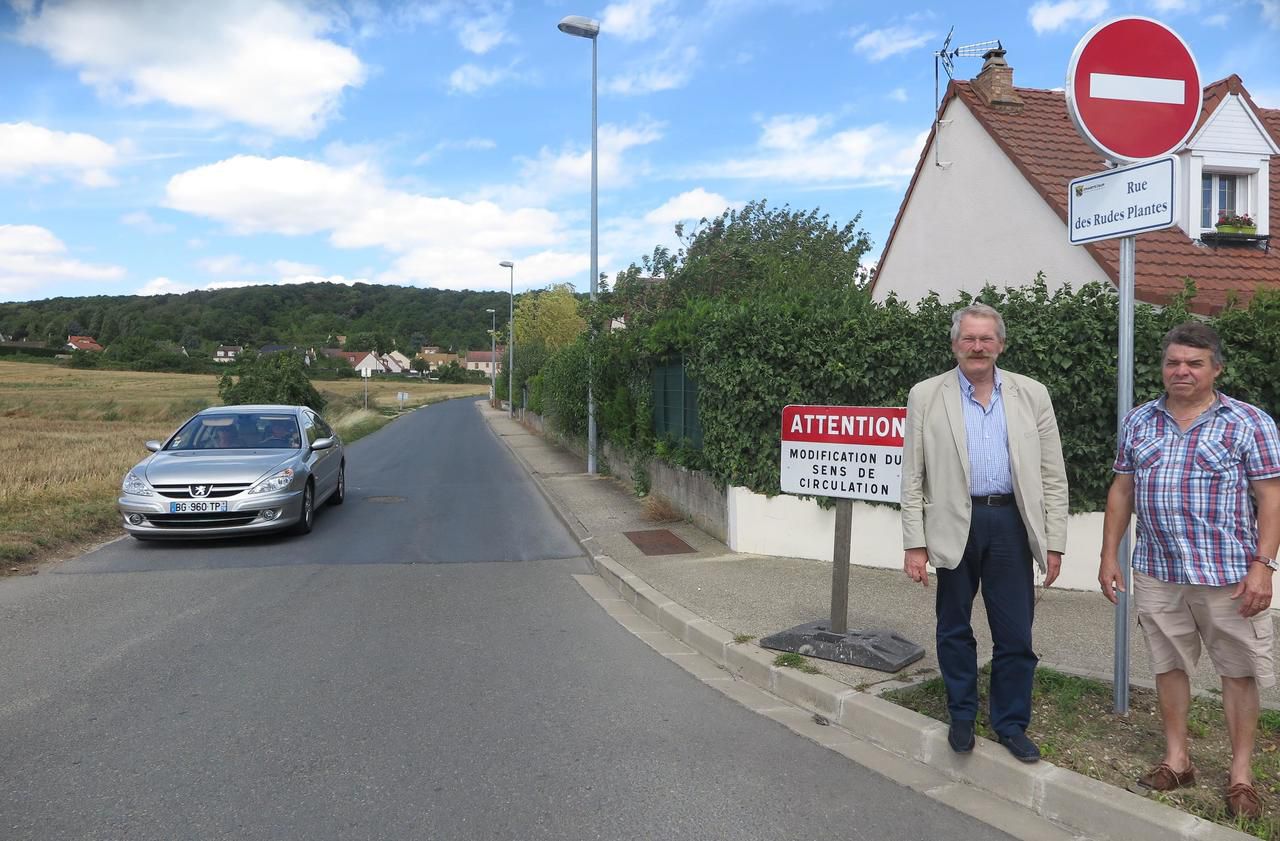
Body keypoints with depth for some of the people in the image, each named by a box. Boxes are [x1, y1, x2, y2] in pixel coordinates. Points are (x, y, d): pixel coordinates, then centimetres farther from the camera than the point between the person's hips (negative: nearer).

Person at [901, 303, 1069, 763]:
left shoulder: (1032, 395, 5)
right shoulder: (926, 396, 1)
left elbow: (1052, 476, 6)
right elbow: (912, 477, 0)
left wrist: (1054, 542, 1)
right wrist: (915, 543, -4)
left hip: (1010, 523, 1)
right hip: (954, 523, -1)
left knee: (1015, 634, 5)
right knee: (954, 628, 12)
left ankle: (1012, 723, 23)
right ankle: (962, 716, 30)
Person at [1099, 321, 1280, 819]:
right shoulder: (1138, 422, 7)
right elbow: (1121, 490, 10)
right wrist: (1109, 556, 6)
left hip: (1228, 574, -3)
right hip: (1157, 572, 3)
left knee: (1238, 671, 7)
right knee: (1168, 665, 13)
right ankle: (1176, 760, 27)